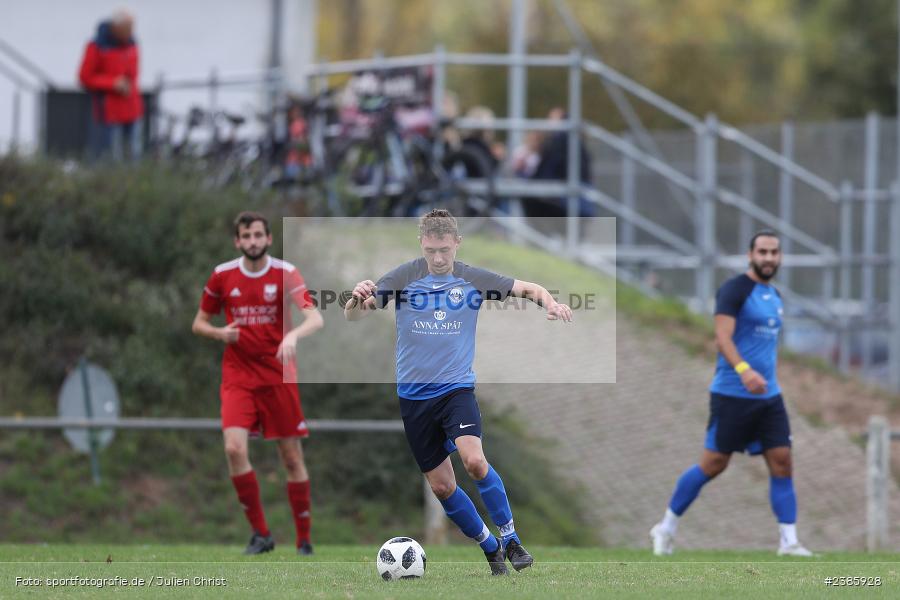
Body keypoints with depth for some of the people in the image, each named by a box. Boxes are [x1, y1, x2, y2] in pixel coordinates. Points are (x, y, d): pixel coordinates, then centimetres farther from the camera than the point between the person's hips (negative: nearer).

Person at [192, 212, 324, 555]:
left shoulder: (284, 274, -5)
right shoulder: (222, 276, 2)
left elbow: (315, 319, -17)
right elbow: (199, 323, 13)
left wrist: (293, 335, -38)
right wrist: (220, 333, -9)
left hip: (278, 377, -1)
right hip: (238, 377, 1)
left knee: (292, 457, 1)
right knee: (234, 448, -18)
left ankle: (304, 540, 14)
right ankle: (260, 533, -6)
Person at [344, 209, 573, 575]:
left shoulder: (472, 279, -1)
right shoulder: (404, 278, -3)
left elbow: (528, 289, 6)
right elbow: (354, 317, -6)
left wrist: (550, 303, -17)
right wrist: (358, 299, -30)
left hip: (457, 388, -1)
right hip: (413, 395, 1)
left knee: (474, 461, -26)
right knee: (440, 485, 2)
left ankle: (510, 538, -10)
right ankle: (490, 548, 21)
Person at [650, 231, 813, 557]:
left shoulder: (775, 296, 16)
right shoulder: (734, 290, -10)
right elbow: (723, 337, -22)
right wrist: (744, 370, -37)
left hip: (768, 395, 7)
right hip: (731, 395, -7)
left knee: (782, 462, -4)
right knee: (713, 464, -2)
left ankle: (789, 542, -4)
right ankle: (667, 527, 13)